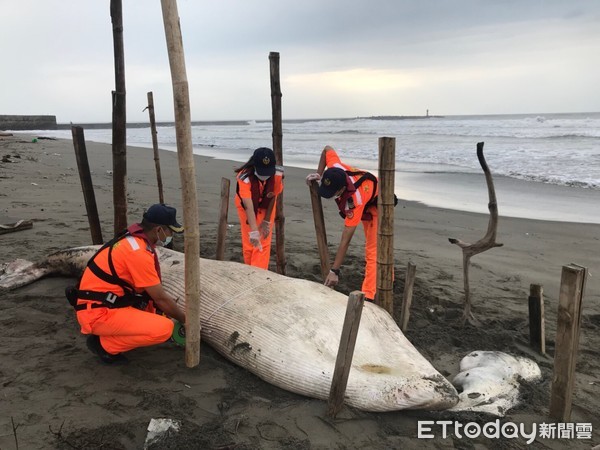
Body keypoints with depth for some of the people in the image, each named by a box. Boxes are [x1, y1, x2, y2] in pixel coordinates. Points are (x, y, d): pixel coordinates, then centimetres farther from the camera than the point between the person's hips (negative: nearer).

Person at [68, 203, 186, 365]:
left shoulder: (134, 239, 6)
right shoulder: (138, 252, -22)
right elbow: (160, 298, -15)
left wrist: (171, 301, 14)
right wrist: (185, 319, -1)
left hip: (106, 303, 10)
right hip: (98, 313, -10)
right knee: (164, 328, -23)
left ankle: (109, 332, 12)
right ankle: (104, 344, -4)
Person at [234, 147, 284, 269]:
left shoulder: (277, 174, -31)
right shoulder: (245, 177, -39)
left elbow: (273, 197, -16)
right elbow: (249, 206, -44)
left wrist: (267, 221, -11)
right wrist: (253, 232, -52)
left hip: (265, 206, 2)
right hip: (246, 205, -1)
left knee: (264, 243, -5)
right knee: (249, 243, 2)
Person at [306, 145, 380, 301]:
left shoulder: (355, 201, -46)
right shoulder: (335, 168, -32)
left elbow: (345, 240, -44)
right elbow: (327, 149, -7)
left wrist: (334, 271, -41)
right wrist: (319, 174, -12)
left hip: (377, 207, -9)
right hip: (366, 207, 9)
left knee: (373, 251, -20)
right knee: (371, 246, 21)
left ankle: (369, 295, -21)